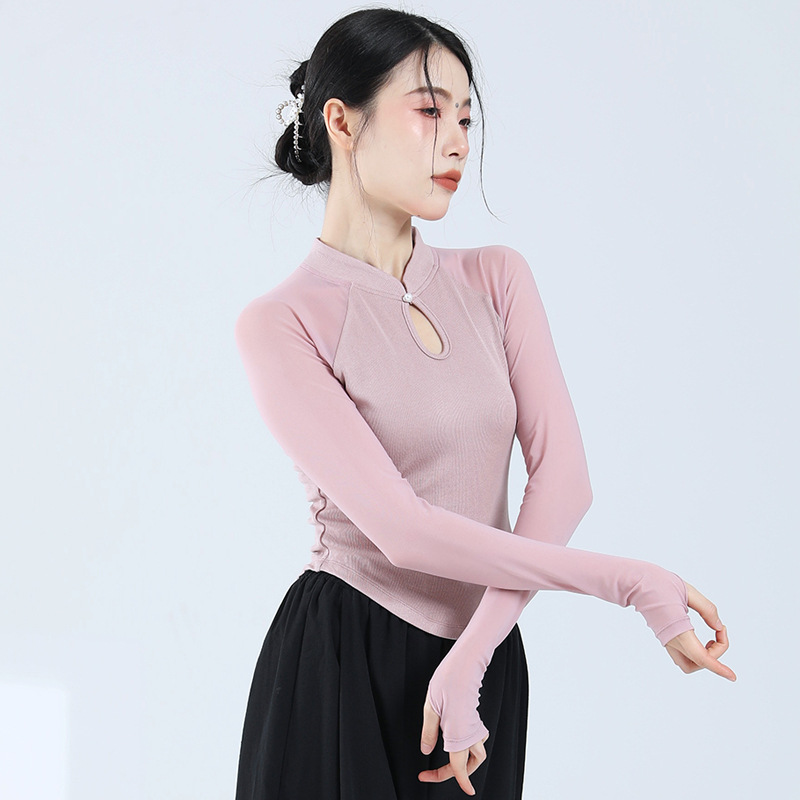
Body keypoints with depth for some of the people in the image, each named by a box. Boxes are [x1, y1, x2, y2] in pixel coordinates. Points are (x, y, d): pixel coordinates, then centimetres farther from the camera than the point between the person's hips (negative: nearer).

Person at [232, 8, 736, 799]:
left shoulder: (495, 279, 5)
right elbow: (400, 527, -18)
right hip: (340, 667, -4)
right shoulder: (282, 322, -10)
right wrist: (628, 581, -18)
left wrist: (470, 659, -16)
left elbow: (562, 472, -5)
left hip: (485, 663, 4)